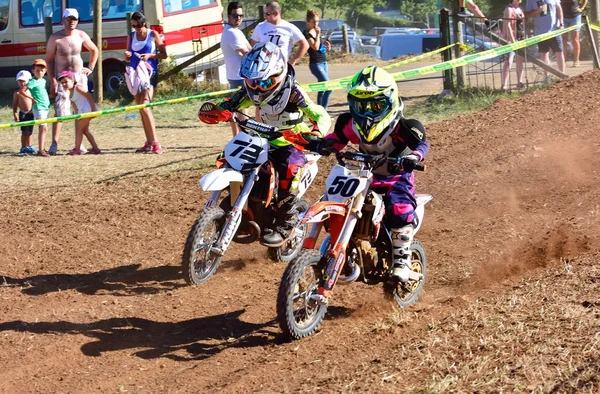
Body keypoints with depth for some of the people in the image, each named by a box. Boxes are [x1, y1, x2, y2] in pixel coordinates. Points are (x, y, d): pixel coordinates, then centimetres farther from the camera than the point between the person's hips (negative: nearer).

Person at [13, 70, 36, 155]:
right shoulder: (17, 93, -4)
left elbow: (34, 100, 15)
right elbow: (15, 104, -5)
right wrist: (15, 114, -11)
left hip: (31, 113, 4)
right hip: (23, 113, -4)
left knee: (30, 131, 12)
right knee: (25, 132, -3)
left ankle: (29, 147, 22)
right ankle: (23, 147, 6)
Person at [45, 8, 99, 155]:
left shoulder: (81, 36, 1)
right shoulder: (55, 38, -10)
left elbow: (94, 50, 18)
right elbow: (49, 60, -8)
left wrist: (90, 68, 8)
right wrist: (52, 81, -14)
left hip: (79, 76, 4)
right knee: (60, 110, -11)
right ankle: (54, 143, -11)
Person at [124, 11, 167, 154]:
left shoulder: (153, 35, -1)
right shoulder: (131, 36, 11)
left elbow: (164, 54, 0)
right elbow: (128, 59, 17)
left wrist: (150, 55, -16)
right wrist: (126, 56, -7)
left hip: (149, 74, -5)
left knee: (145, 106, -18)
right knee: (141, 109, 5)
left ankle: (155, 142, -19)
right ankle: (148, 143, 8)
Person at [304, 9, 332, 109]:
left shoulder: (317, 31, 12)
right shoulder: (306, 33, -12)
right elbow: (315, 47, -23)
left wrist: (326, 45, 2)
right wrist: (318, 34, -19)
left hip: (324, 62, 9)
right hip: (315, 64, -9)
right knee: (329, 87, -17)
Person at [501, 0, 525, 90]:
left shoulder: (520, 9, 14)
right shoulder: (509, 9, -10)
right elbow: (508, 25, -17)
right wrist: (512, 40, -23)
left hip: (521, 38, 9)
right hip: (511, 38, -9)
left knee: (520, 61, 14)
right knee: (509, 61, -16)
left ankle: (520, 83, 24)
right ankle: (504, 85, -22)